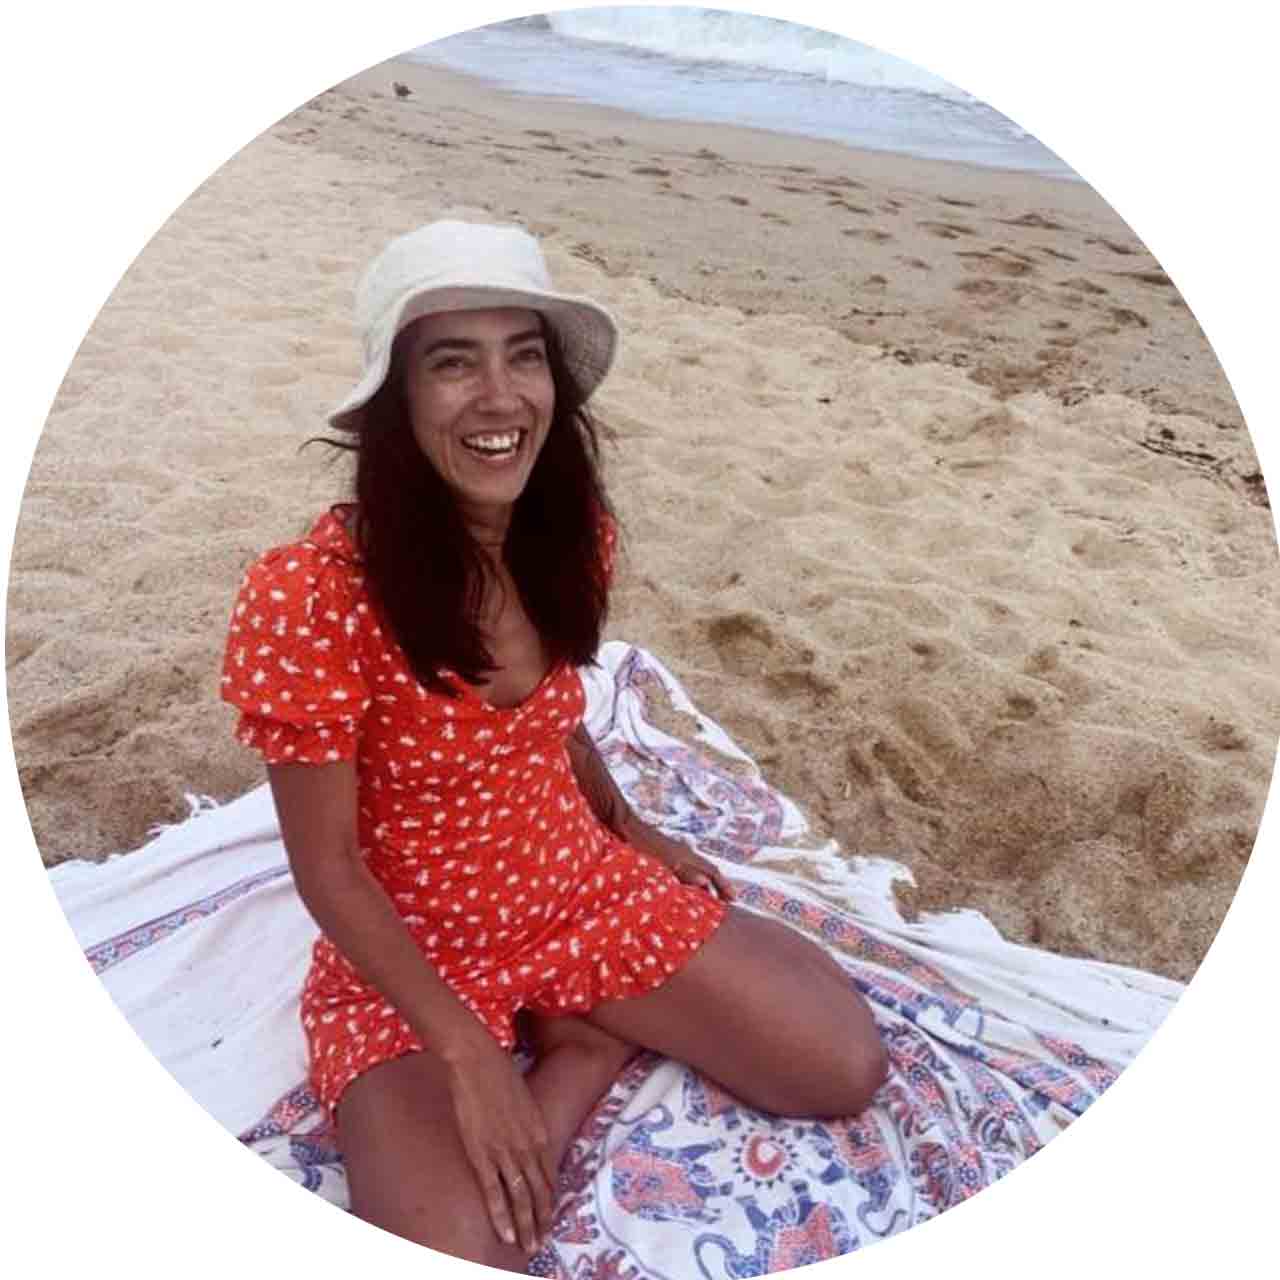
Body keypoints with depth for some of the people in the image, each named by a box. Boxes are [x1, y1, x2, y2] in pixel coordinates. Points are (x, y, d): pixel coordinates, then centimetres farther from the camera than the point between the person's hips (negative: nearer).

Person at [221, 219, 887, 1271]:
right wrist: (467, 1051, -19)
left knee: (849, 1068, -2)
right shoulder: (306, 597, -27)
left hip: (585, 894, 5)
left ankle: (591, 1036, 16)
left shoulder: (573, 535, -8)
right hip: (408, 955, -4)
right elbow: (328, 869, -18)